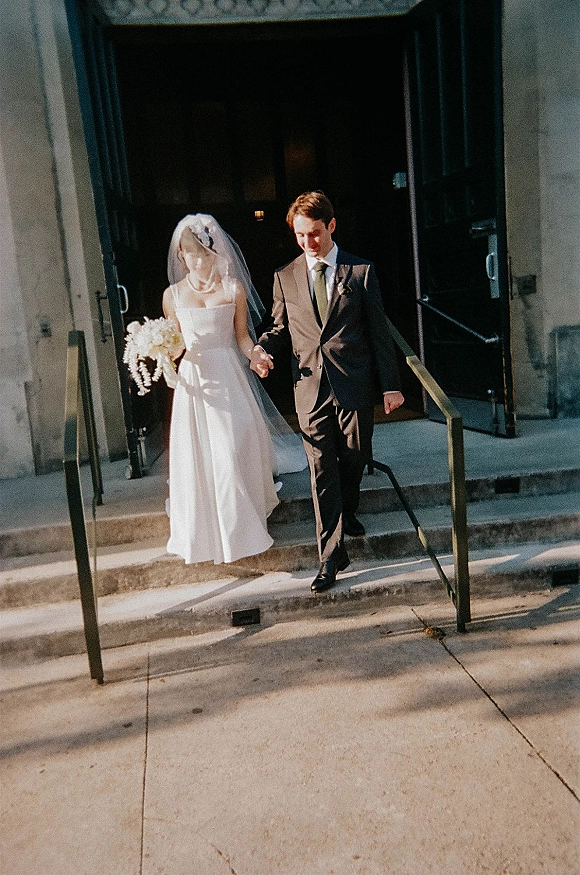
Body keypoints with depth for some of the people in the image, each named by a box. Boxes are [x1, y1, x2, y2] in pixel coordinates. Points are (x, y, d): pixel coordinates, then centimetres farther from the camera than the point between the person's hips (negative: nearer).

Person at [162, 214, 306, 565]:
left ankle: (241, 528, 18)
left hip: (229, 378, -1)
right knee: (196, 458, 3)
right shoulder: (173, 295, 6)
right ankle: (205, 534, 22)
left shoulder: (233, 288, 2)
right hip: (193, 381, 2)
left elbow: (242, 336, 4)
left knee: (234, 454, -2)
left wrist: (257, 356, -16)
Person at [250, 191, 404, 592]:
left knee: (354, 458, 13)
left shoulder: (361, 271, 2)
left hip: (355, 385, 0)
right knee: (322, 470, 0)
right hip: (311, 388, 1)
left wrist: (390, 385, -1)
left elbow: (379, 331, 2)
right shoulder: (284, 277, 8)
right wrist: (263, 348, -7)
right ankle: (332, 554, 6)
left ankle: (347, 512, 44)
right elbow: (280, 328, 17)